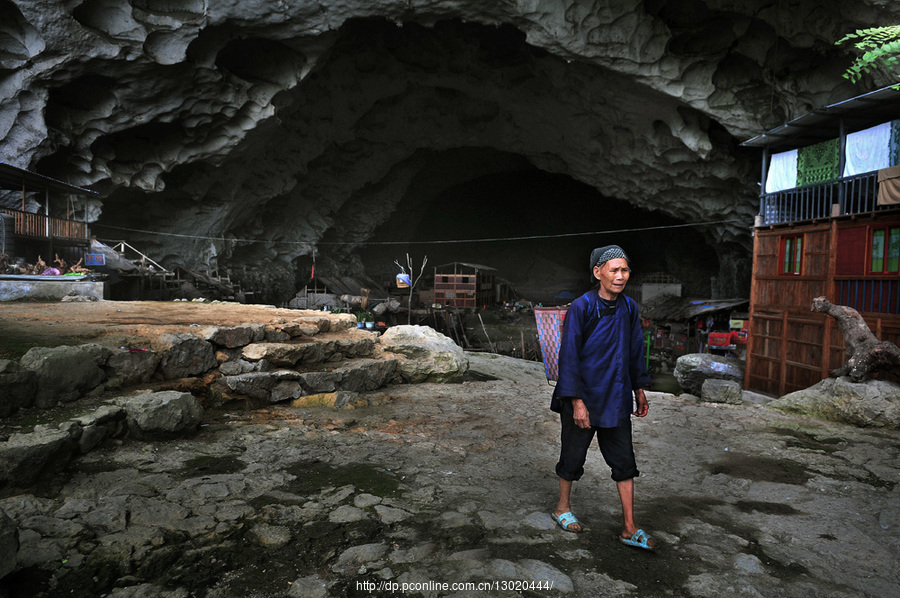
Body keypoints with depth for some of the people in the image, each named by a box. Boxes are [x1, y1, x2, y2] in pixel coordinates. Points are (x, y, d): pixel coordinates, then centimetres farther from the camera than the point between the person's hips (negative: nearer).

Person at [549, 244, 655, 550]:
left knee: (625, 461, 8)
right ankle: (563, 508, 34)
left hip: (616, 399, 5)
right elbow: (569, 355, -16)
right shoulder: (581, 307, -16)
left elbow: (635, 351, 13)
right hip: (583, 398, -5)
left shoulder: (628, 308, 2)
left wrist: (639, 390, 15)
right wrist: (577, 402, -18)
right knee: (573, 456, 11)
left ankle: (629, 529, 18)